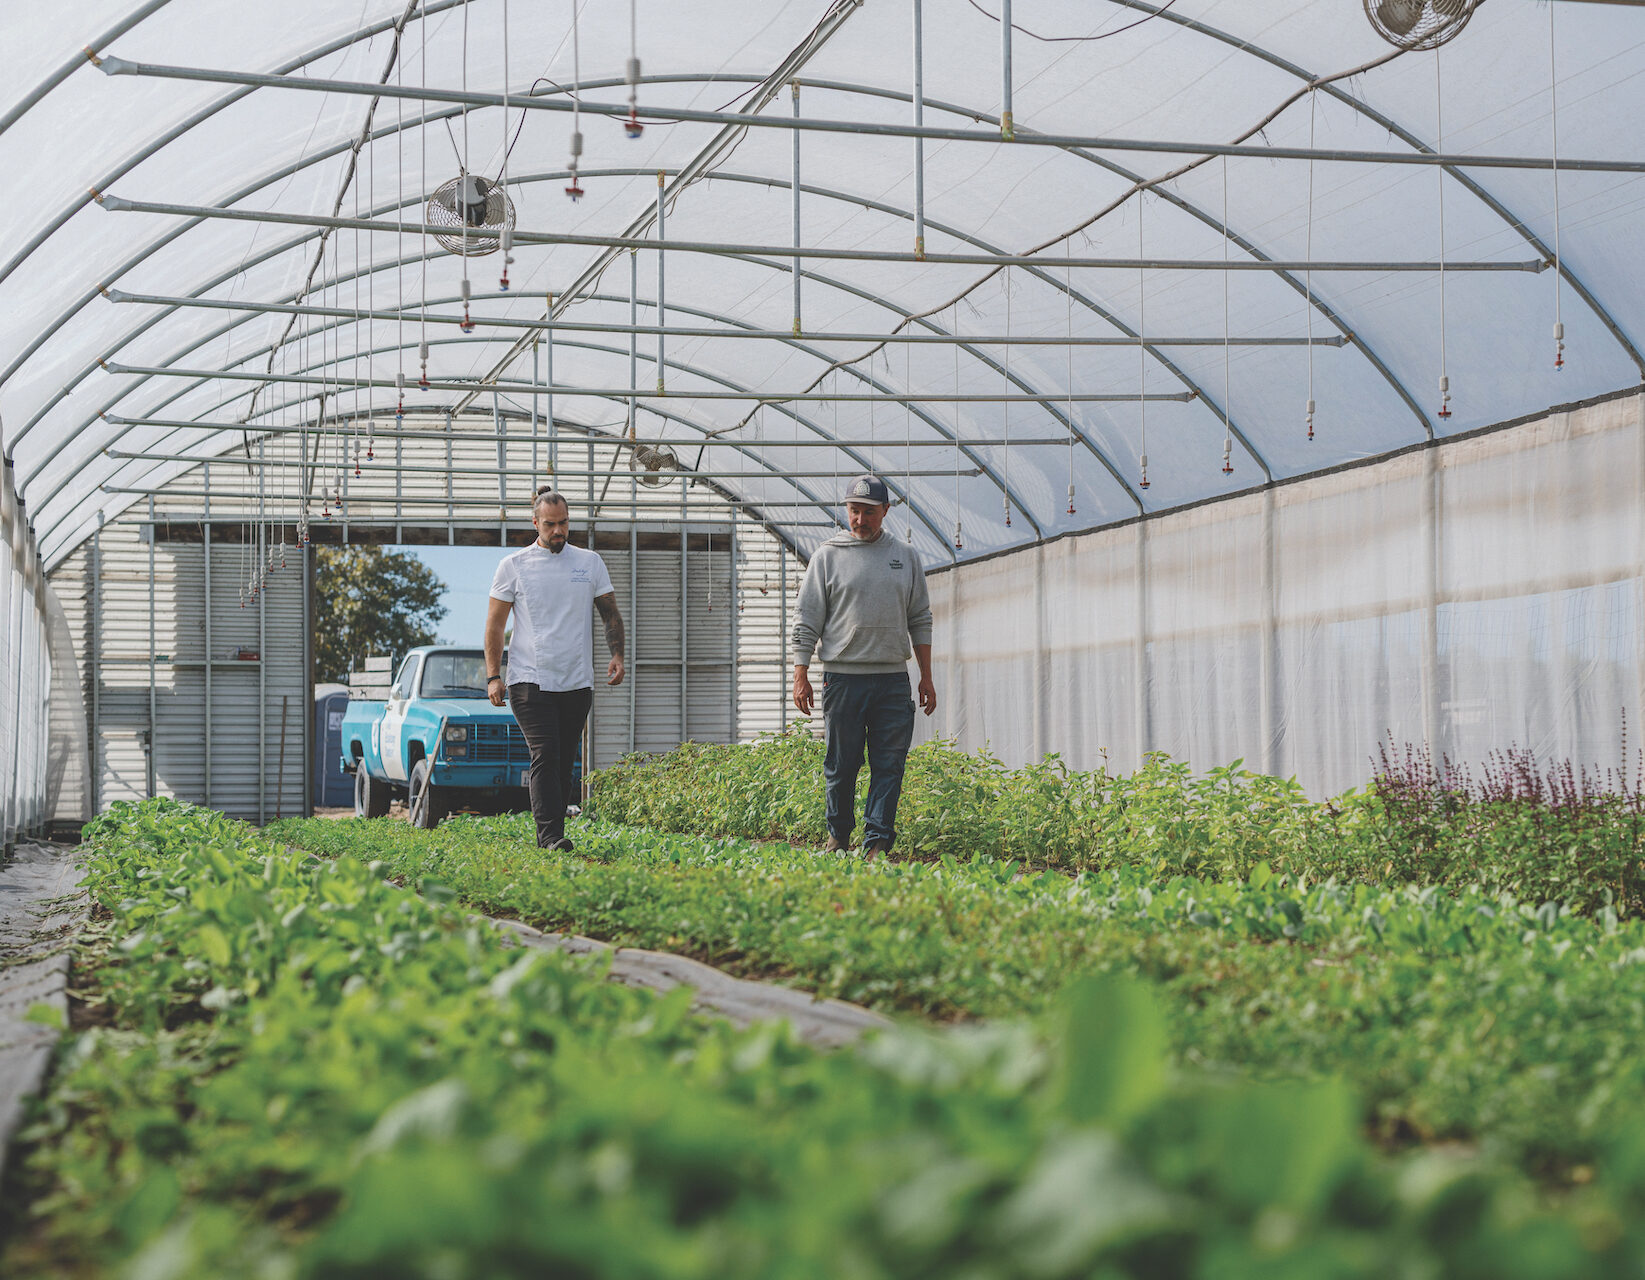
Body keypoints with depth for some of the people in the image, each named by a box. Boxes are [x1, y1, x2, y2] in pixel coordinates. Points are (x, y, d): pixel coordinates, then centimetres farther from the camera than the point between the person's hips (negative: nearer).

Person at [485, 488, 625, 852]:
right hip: (530, 681, -3)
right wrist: (493, 676, -4)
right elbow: (495, 623, 4)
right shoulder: (513, 565, 2)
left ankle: (549, 833, 15)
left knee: (564, 763, 6)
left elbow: (611, 614, 13)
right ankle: (550, 836, -20)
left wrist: (617, 655, -4)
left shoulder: (590, 563, 9)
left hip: (577, 682, 3)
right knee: (545, 756, -16)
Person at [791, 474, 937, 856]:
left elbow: (920, 620, 15)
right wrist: (801, 676, -4)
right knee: (841, 764, 3)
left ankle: (878, 841, -2)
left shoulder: (906, 557, 11)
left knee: (889, 764, -4)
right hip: (843, 677, -2)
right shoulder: (828, 556, 4)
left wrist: (926, 678, 10)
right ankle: (838, 835, 19)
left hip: (893, 678, 2)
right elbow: (807, 621, 3)